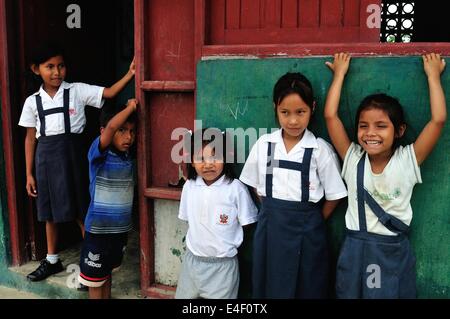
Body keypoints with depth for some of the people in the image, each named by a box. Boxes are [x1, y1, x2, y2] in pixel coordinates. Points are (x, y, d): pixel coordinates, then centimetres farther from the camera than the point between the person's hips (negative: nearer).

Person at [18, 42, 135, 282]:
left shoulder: (77, 91, -2)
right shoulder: (32, 101, 4)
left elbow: (109, 93, -11)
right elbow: (30, 137, 7)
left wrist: (130, 73, -26)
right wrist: (29, 173, 6)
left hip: (72, 153, -2)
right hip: (46, 156, 3)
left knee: (81, 208, 3)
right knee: (50, 212, 14)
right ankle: (52, 260, 32)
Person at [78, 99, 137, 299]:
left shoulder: (127, 157, 0)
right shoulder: (98, 153, -18)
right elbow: (111, 127, -33)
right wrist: (130, 107, -21)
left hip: (121, 228, 6)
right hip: (98, 228, -6)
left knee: (108, 271, 24)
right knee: (95, 276, 12)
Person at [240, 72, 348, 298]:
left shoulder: (320, 150, -9)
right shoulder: (263, 144, -2)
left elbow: (333, 196, -3)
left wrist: (312, 223, 4)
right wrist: (273, 213, 5)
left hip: (305, 231, -2)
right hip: (270, 228, 2)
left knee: (306, 290, 10)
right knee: (269, 288, 13)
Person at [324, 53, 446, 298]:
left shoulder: (408, 160, -7)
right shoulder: (352, 158, -5)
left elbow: (438, 119, -13)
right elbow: (330, 116, -10)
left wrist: (433, 75, -3)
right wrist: (340, 73, -2)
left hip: (394, 252, 0)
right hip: (355, 250, 1)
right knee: (351, 293, 14)